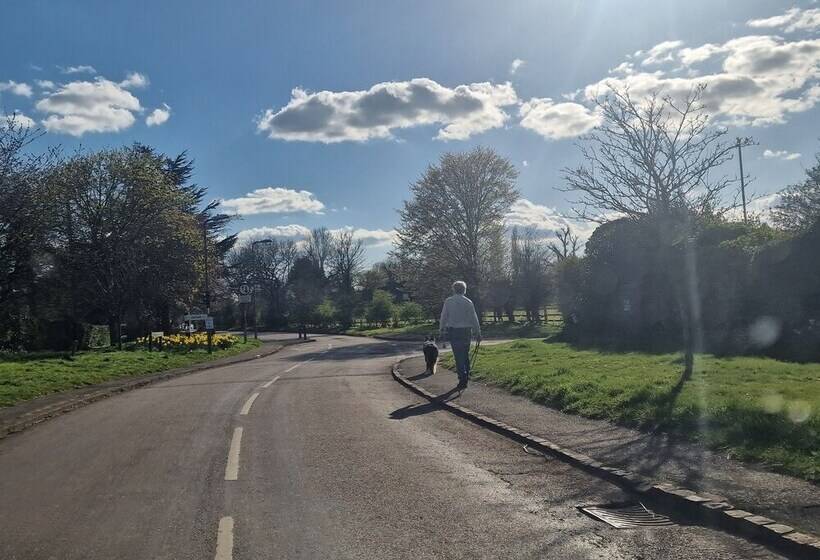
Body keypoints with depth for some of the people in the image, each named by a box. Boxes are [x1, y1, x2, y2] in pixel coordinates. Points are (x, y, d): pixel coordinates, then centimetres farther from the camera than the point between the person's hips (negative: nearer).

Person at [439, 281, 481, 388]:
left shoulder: (448, 301, -2)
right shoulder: (468, 302, -1)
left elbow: (443, 317, 2)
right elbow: (474, 319, 0)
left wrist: (441, 329, 16)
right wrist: (478, 333, 6)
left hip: (453, 331, -1)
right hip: (466, 331, 1)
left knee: (458, 355, 1)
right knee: (466, 354, 19)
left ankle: (462, 379, -2)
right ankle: (467, 375, 25)